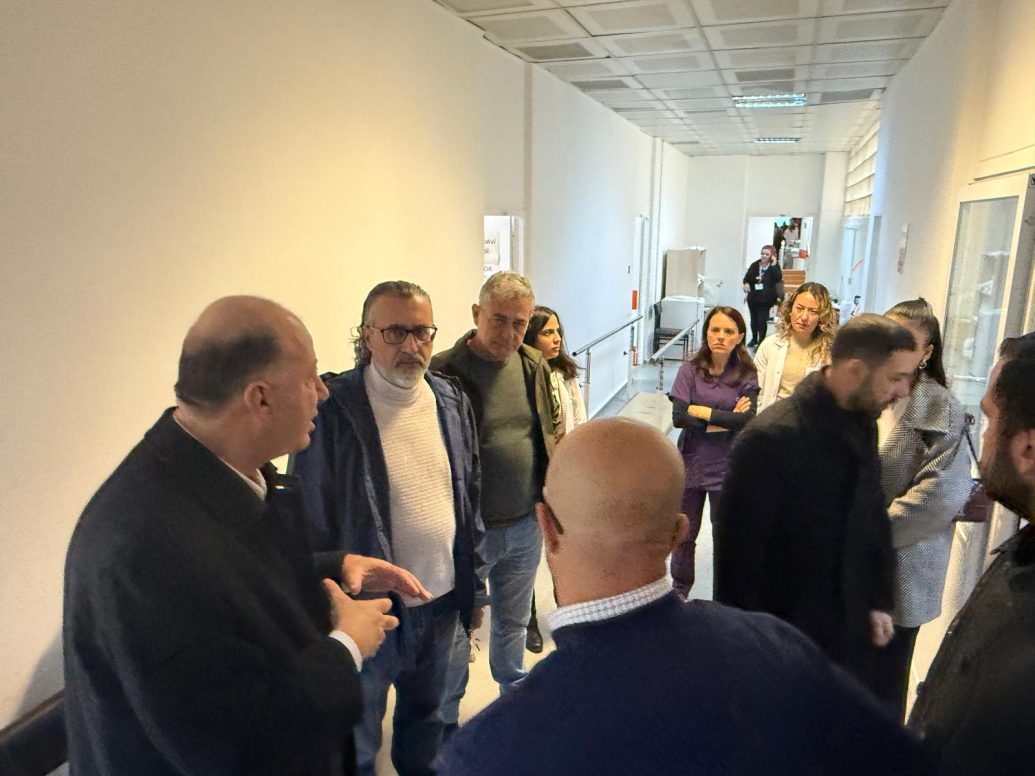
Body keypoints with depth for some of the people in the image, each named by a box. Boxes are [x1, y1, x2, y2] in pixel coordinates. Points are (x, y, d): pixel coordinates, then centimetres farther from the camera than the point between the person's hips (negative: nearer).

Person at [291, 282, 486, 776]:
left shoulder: (452, 402, -1)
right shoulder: (332, 409, -17)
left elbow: (469, 500, 7)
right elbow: (312, 521, -12)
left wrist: (475, 585, 10)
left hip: (443, 601, 5)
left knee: (425, 713, 26)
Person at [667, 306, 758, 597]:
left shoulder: (746, 376, -4)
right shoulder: (690, 371, -5)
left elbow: (746, 419, -18)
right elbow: (678, 417, -16)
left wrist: (702, 411, -16)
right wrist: (724, 421, -15)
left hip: (726, 468, 0)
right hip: (691, 464, 1)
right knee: (684, 534, 15)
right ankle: (680, 589, 38)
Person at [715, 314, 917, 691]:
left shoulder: (862, 425, 0)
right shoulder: (770, 438, -24)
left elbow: (873, 518, 12)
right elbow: (739, 546, -19)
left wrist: (878, 601, 13)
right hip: (782, 635, -7)